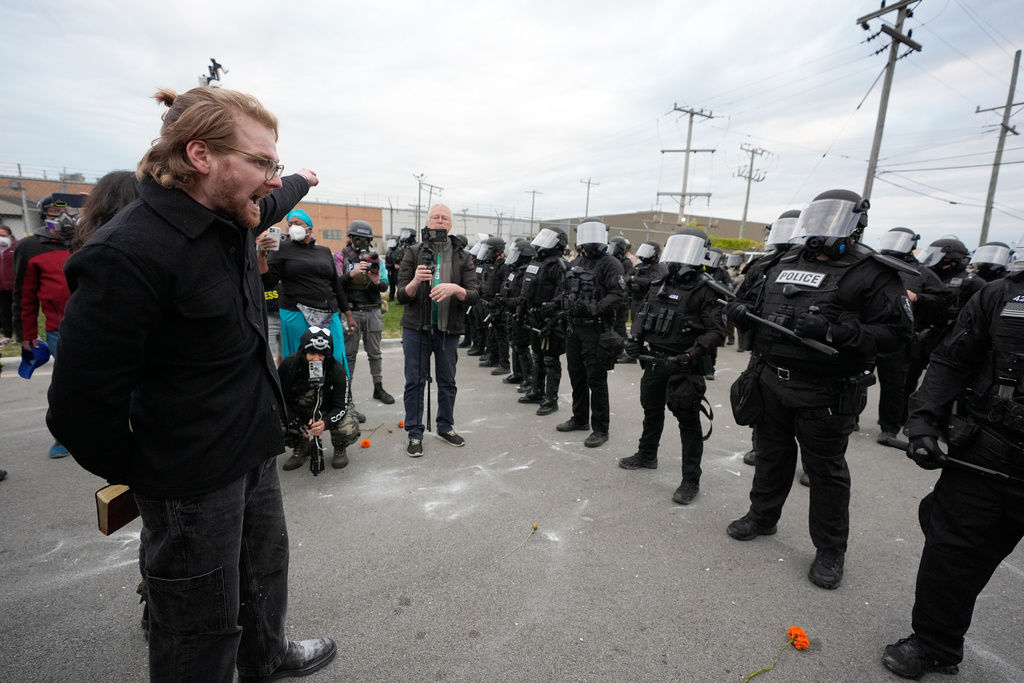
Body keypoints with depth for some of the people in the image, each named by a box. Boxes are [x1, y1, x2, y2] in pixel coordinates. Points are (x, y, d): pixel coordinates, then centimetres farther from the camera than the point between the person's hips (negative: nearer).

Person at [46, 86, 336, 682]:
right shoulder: (129, 254, -26)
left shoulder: (234, 218, 1)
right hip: (194, 478, -8)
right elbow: (83, 404, -21)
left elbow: (271, 203, 28)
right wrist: (135, 475, -6)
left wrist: (302, 181, 47)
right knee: (203, 631, 13)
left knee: (266, 565, 28)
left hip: (255, 451, 9)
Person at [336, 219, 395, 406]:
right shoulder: (341, 256, 2)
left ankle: (378, 388, 20)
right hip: (351, 311, -3)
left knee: (375, 353, 10)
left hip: (373, 311, 3)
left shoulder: (375, 258, 9)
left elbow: (385, 286, 4)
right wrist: (351, 273, -24)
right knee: (349, 354, 4)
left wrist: (376, 282, -18)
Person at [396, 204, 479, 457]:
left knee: (447, 381, 13)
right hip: (416, 328, -1)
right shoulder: (413, 253, 1)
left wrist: (455, 288, -27)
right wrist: (415, 282, -25)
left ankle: (445, 427, 31)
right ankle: (415, 434, 17)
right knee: (415, 381, 4)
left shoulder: (462, 257, 3)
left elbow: (474, 296, -6)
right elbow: (402, 296, -4)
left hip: (449, 329, 1)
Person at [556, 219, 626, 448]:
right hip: (574, 328, 7)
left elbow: (618, 294, -17)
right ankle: (580, 419, 32)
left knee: (596, 380, -3)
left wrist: (594, 308, -25)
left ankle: (600, 429, 7)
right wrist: (566, 316, 14)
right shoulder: (574, 264, 15)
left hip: (596, 330, -7)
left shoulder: (610, 263, -7)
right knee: (576, 376, 16)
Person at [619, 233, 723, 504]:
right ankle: (647, 456, 42)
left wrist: (694, 353, -28)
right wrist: (635, 338, 1)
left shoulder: (703, 291, -10)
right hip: (654, 361, 7)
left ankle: (691, 480, 13)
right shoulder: (659, 286, 10)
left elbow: (716, 330, -15)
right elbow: (642, 316, 17)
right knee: (652, 411, 21)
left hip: (684, 366, -7)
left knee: (688, 421, 2)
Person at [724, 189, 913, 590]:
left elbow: (896, 332, -14)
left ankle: (830, 550, 27)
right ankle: (762, 516, 41)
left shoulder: (872, 274, -8)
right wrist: (743, 312, -3)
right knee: (771, 456, 20)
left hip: (824, 395, -5)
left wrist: (833, 331, -28)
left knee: (826, 472, 9)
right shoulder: (786, 264, 10)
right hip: (772, 382, 6)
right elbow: (764, 313, 19)